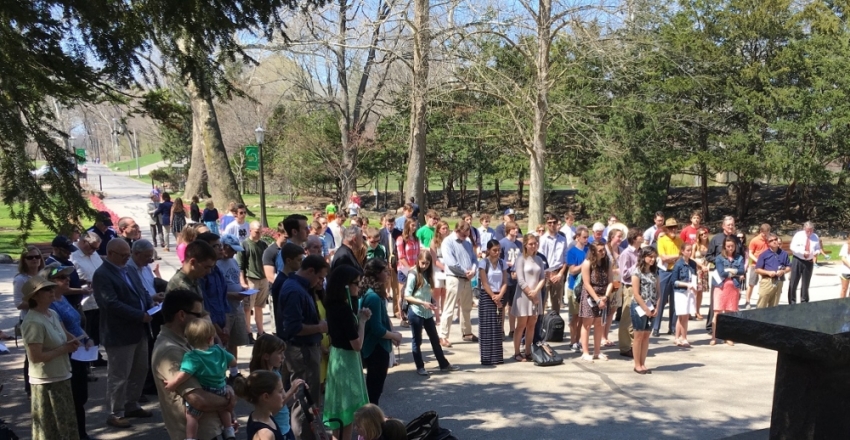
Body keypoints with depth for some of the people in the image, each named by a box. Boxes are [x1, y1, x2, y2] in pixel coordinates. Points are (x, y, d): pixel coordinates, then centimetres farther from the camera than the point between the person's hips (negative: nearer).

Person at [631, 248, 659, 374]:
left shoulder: (654, 272, 9)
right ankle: (637, 365, 7)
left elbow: (658, 291, 9)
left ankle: (643, 364, 14)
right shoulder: (637, 272, -10)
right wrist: (646, 309, -14)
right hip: (639, 307, -6)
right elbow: (636, 294, -14)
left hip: (651, 308, 6)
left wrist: (656, 308, -3)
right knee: (639, 336, 0)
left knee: (646, 336, 8)